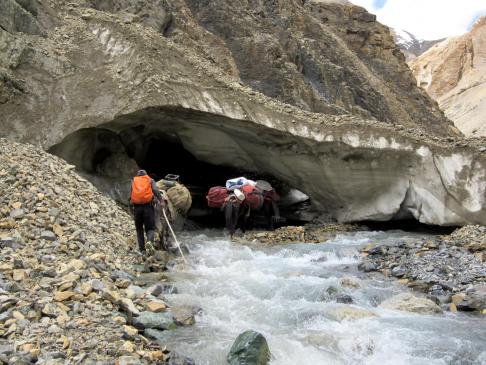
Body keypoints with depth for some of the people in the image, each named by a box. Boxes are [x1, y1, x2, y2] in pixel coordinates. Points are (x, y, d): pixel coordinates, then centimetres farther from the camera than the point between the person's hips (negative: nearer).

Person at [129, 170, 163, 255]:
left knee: (139, 229, 12)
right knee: (150, 228, 4)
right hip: (148, 206, -1)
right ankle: (149, 241, -25)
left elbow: (130, 196, 8)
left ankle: (142, 250, 7)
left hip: (137, 207, 2)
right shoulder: (150, 180, 14)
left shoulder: (133, 181, 18)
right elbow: (155, 190, -6)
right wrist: (161, 200, -9)